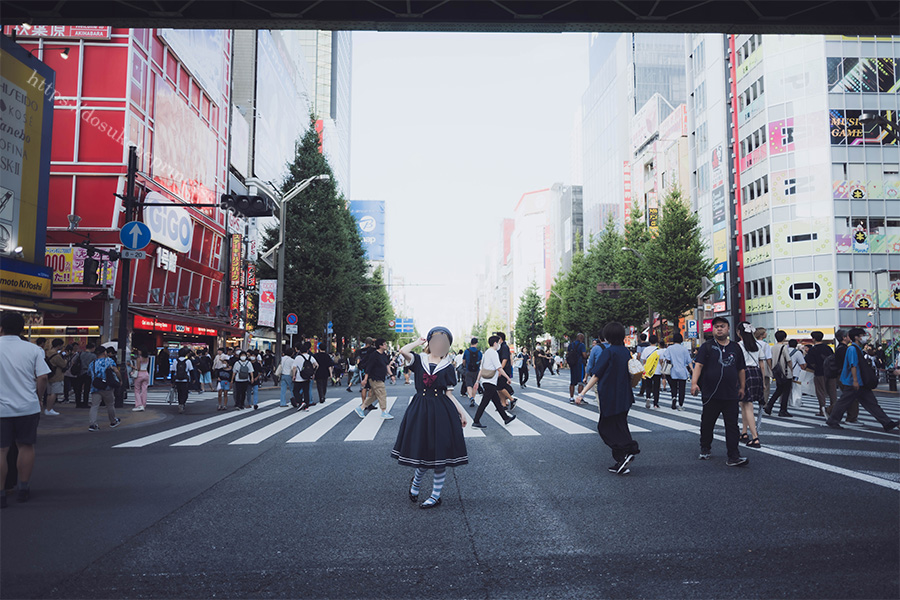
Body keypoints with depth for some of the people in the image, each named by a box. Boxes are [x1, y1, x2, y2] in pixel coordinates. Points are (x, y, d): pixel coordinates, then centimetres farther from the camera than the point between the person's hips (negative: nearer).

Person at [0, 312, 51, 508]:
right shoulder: (33, 349, -1)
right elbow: (42, 377, -4)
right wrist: (38, 399, 10)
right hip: (28, 407, 2)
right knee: (26, 446, 12)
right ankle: (23, 490, 20)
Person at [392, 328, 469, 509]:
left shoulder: (447, 367, 5)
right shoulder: (419, 360, 2)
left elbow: (449, 394, 5)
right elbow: (403, 351, -17)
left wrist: (461, 412, -1)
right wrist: (419, 342, -1)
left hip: (442, 412, 0)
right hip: (420, 410, 0)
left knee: (440, 453, 2)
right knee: (422, 451, 5)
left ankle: (436, 496, 17)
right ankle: (416, 481, 38)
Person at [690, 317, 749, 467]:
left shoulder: (735, 348, 11)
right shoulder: (707, 347, 1)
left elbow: (741, 369, 19)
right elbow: (699, 365, -7)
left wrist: (742, 387, 18)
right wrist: (694, 383, -20)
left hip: (731, 395, 2)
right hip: (710, 394, -2)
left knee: (732, 426, -2)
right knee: (707, 423, 10)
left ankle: (734, 457, -1)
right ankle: (705, 449, 29)